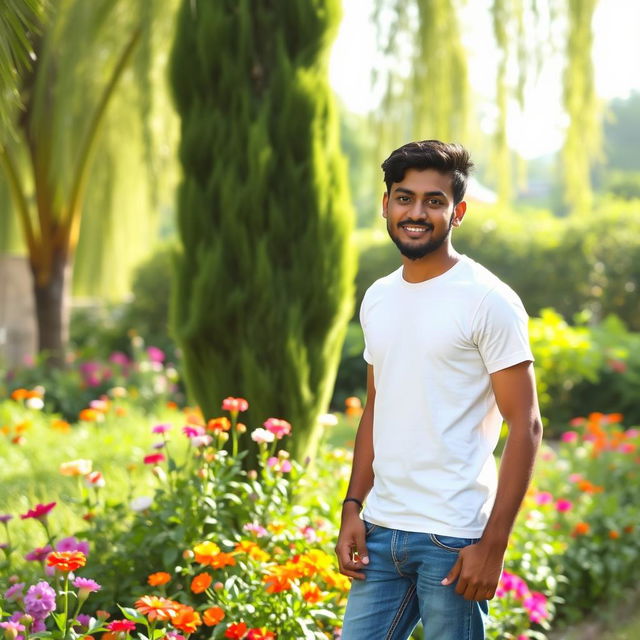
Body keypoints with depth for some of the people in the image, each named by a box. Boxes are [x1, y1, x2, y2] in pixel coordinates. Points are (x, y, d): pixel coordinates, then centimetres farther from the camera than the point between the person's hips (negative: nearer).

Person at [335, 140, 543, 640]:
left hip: (453, 539, -6)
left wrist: (493, 544, -15)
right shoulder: (377, 299, 11)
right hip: (381, 530, 6)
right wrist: (352, 508, 10)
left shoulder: (488, 301, -8)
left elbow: (525, 426, -10)